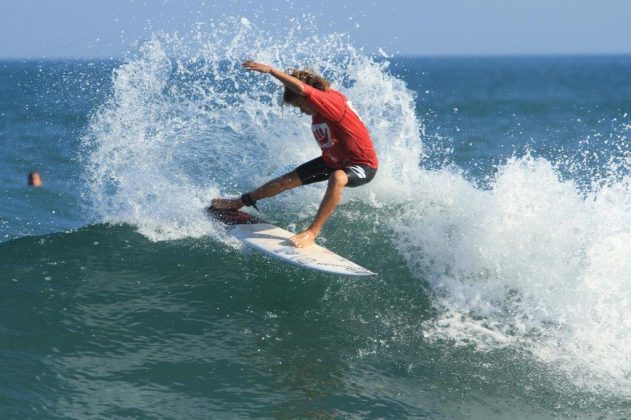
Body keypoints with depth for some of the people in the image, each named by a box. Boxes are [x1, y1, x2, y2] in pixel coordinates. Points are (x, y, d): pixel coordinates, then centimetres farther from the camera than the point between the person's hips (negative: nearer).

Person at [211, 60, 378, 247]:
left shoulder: (331, 100, -31)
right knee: (288, 180, 13)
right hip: (333, 160, 9)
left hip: (363, 165, -9)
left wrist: (270, 70, -44)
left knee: (337, 178, -42)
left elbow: (301, 89, -46)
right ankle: (241, 202, 31)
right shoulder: (317, 112, -3)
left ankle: (313, 231, -37)